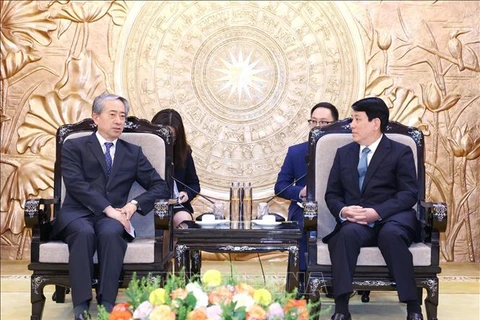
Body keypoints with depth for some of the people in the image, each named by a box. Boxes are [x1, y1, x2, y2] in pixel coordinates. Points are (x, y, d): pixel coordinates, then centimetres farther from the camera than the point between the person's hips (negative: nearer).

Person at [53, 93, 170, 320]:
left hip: (113, 218, 2)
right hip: (78, 214, -2)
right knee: (84, 233, -37)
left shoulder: (133, 153, 19)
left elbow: (161, 188, 12)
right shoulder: (74, 147, 10)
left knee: (111, 232, -35)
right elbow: (76, 184, -7)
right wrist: (108, 209, -19)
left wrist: (135, 204, -8)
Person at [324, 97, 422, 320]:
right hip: (354, 220, 2)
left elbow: (409, 194, -4)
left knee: (390, 234, -39)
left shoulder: (400, 152, 7)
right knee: (348, 233, -35)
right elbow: (332, 194, 15)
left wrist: (376, 212, -20)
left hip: (391, 218, -2)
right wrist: (343, 210, -10)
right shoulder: (343, 153, 19)